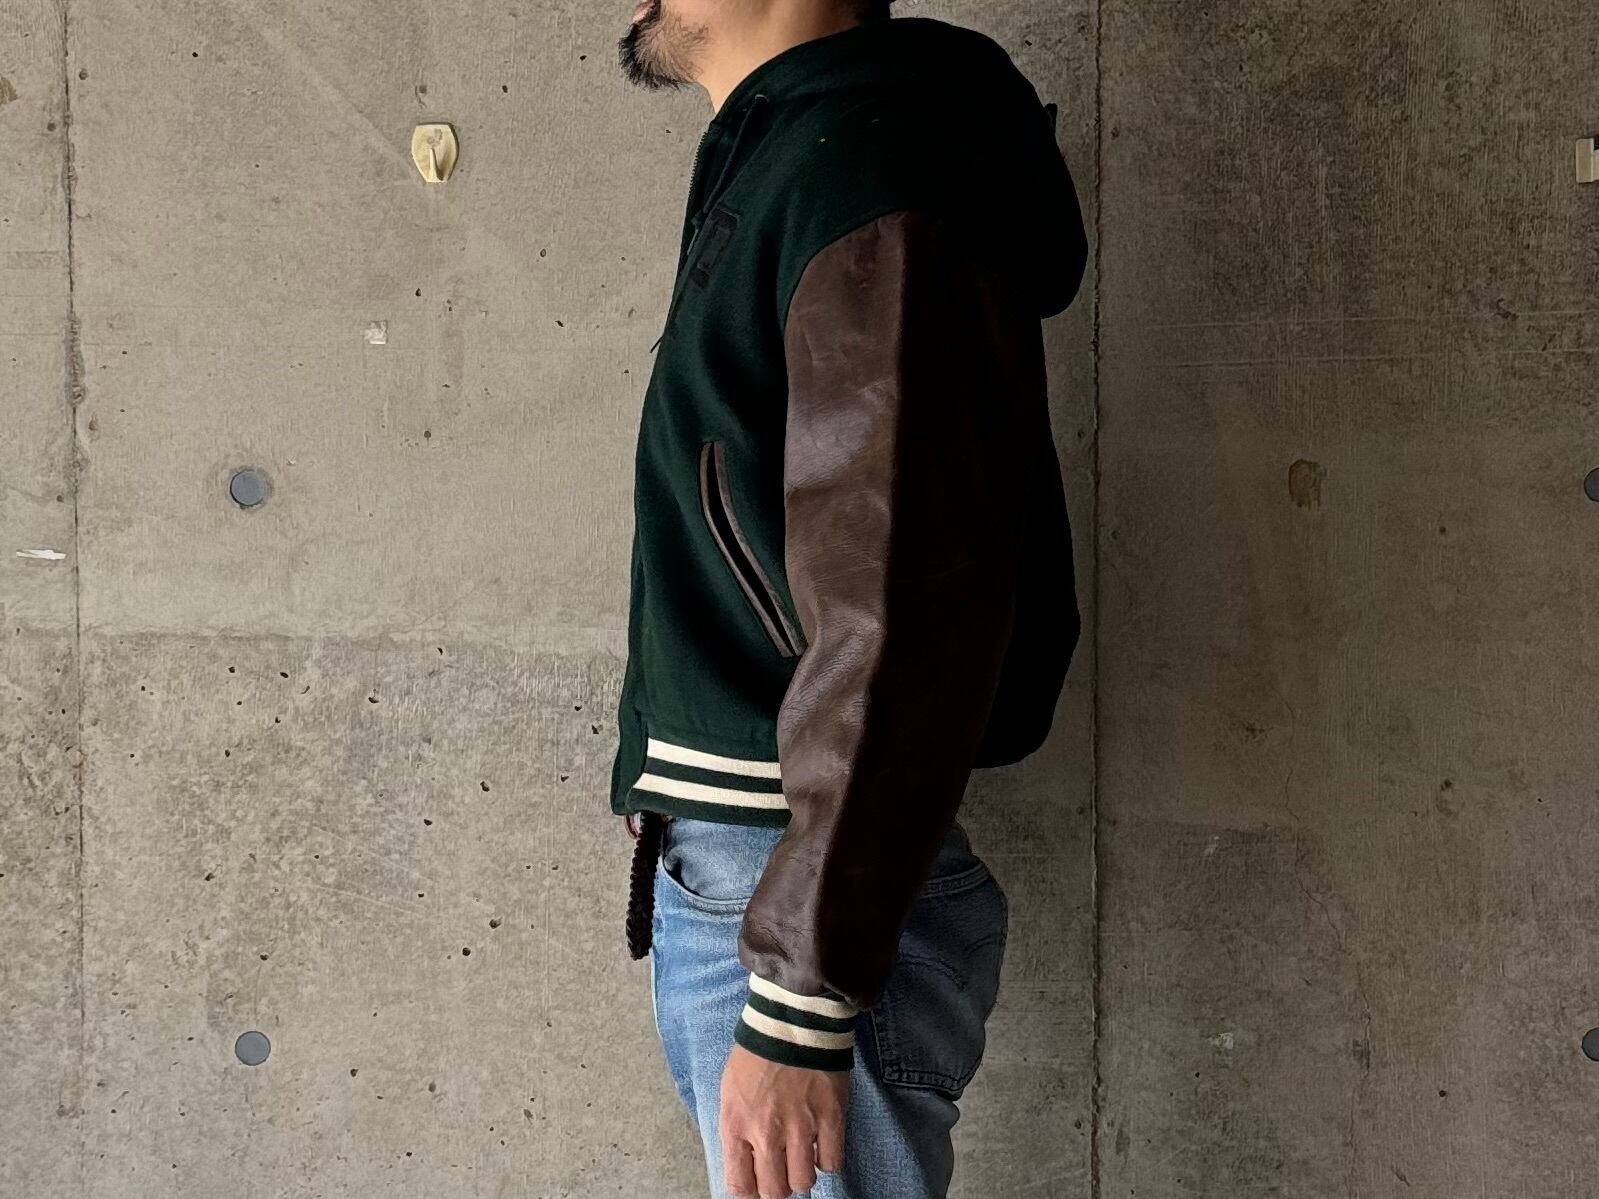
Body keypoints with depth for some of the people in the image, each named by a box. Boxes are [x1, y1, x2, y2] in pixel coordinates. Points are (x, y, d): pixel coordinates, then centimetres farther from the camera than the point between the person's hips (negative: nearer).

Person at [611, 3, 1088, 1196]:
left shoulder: (874, 174, -16)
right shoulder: (769, 161, 14)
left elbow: (907, 616, -24)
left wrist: (797, 1005, -24)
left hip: (814, 906, -9)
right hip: (711, 874, 9)